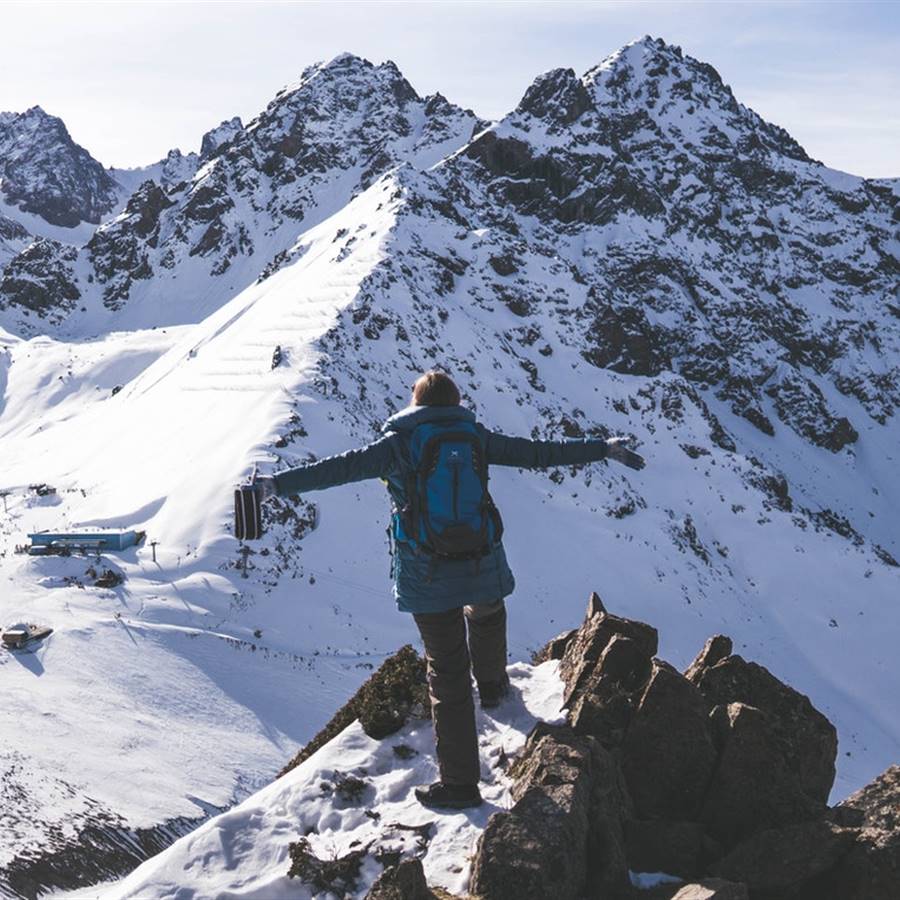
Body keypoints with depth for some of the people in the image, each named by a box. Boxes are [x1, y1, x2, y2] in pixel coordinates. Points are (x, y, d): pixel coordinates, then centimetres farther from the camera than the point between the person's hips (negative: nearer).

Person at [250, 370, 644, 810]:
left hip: (427, 576, -2)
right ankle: (491, 685, 60)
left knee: (447, 673, 5)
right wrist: (604, 449, 17)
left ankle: (459, 781, 9)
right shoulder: (476, 436, 3)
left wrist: (276, 484, -20)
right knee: (486, 613, 38)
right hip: (482, 567, 2)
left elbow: (342, 467, -17)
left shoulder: (400, 442, -4)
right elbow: (538, 452, 7)